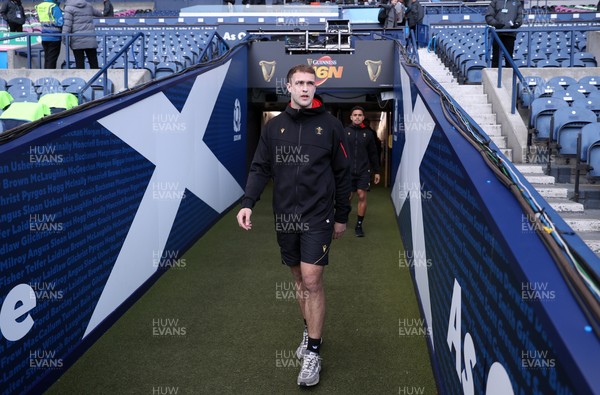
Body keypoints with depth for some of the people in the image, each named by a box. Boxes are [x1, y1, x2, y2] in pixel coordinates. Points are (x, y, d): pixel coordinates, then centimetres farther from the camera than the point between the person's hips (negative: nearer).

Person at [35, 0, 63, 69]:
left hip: (44, 37, 7)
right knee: (52, 59, 0)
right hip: (54, 37, -7)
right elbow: (60, 22, -23)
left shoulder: (40, 6, 7)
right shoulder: (54, 7, -15)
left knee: (47, 58, 17)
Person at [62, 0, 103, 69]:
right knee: (94, 63, 5)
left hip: (77, 40, -3)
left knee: (79, 63, 0)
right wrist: (101, 14, 57)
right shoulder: (88, 6, 14)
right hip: (90, 40, 4)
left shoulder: (69, 7, 0)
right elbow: (98, 13, 34)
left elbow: (67, 24, -10)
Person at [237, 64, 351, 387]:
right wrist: (248, 203, -10)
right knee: (299, 279, 14)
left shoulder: (330, 125, -1)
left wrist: (342, 216, 4)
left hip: (317, 217, -3)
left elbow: (342, 174, 3)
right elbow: (261, 168, 5)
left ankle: (313, 352, 5)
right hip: (285, 218, 3)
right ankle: (309, 330, 34)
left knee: (311, 281, -7)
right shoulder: (274, 126, 6)